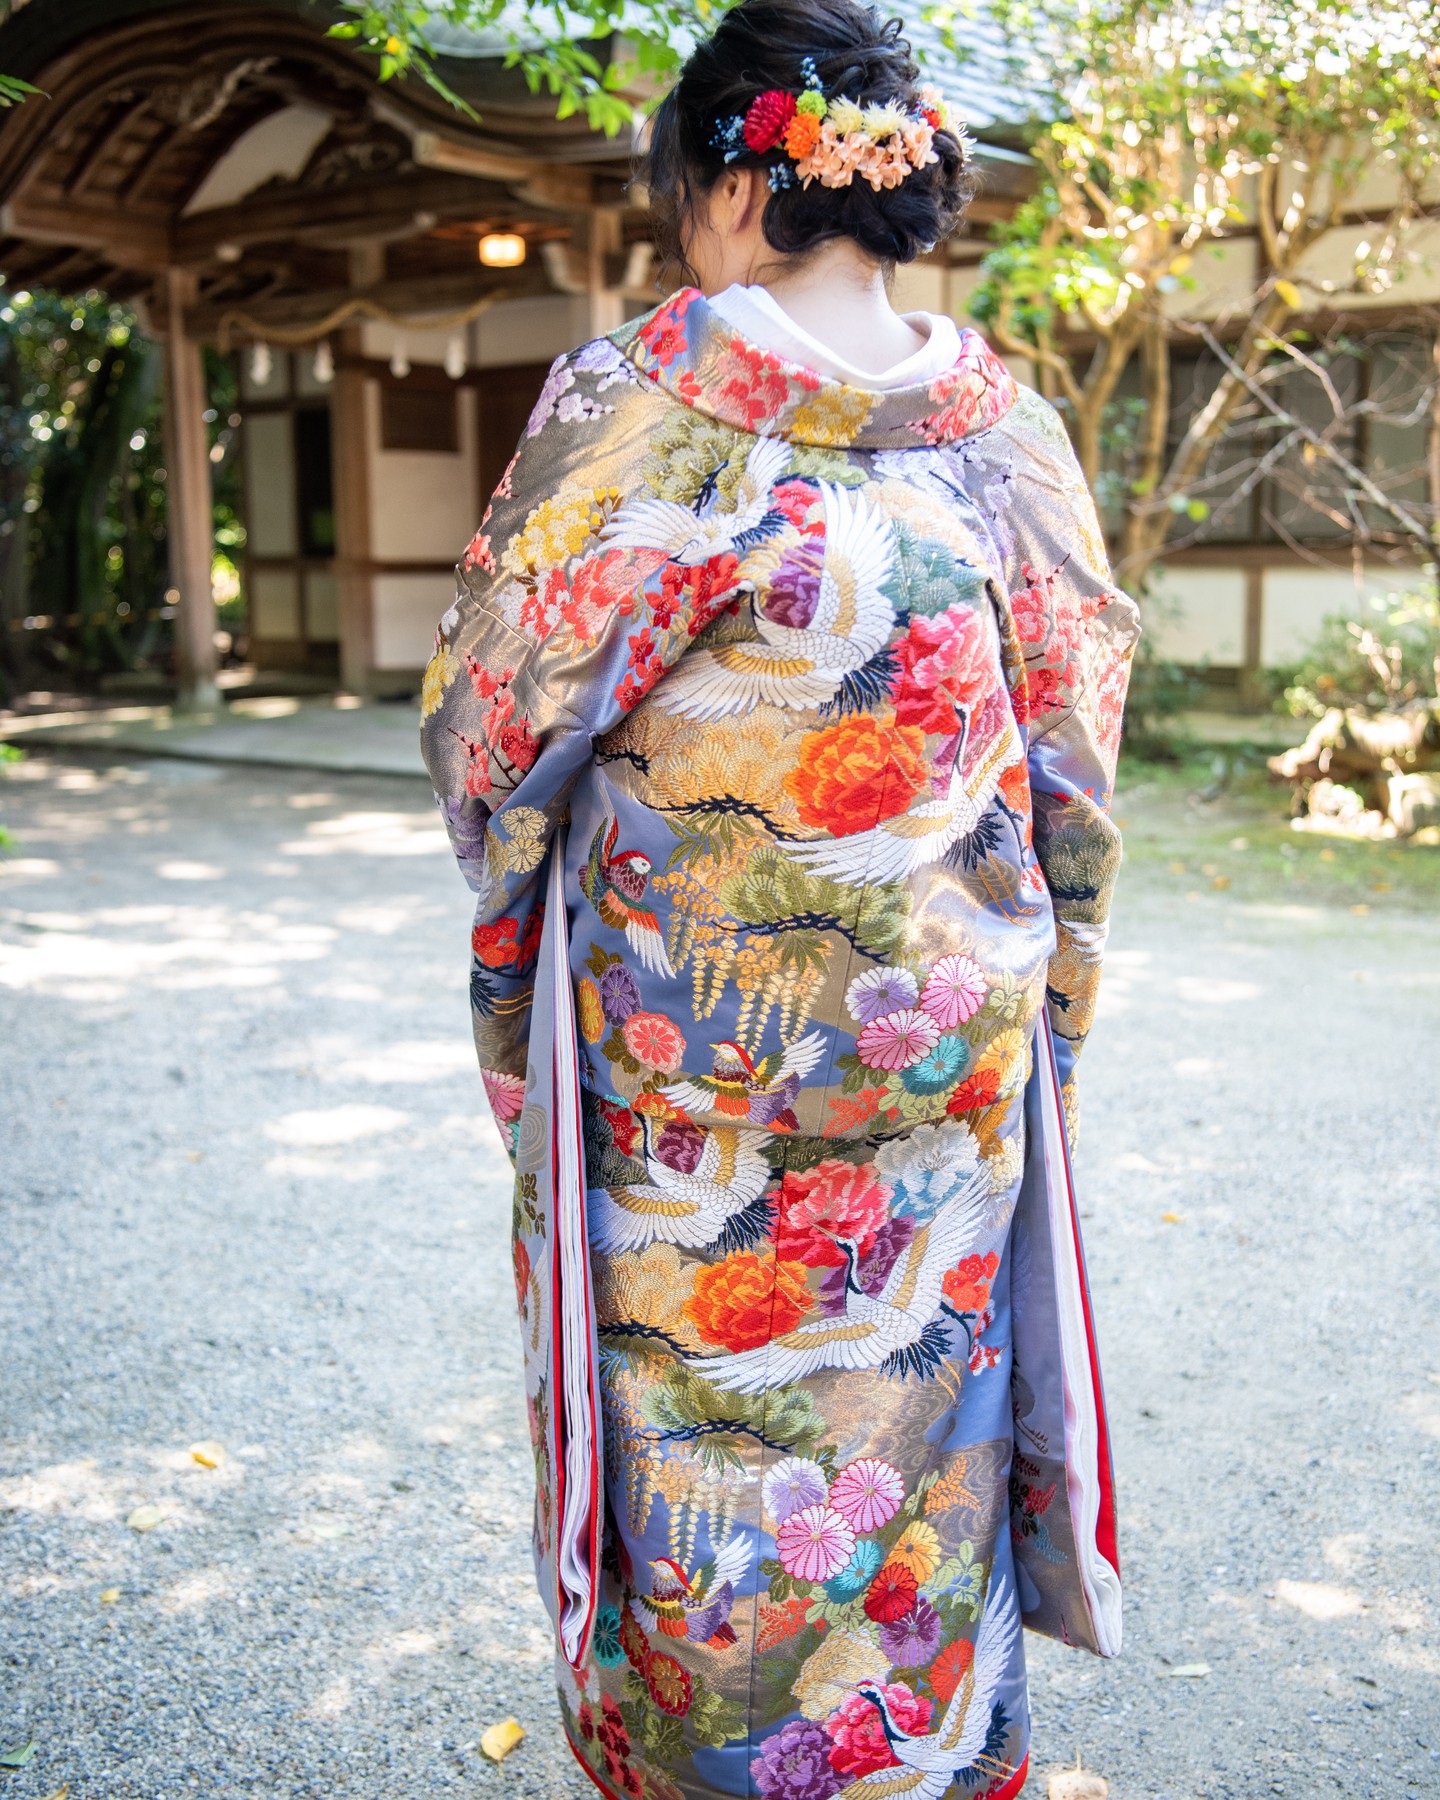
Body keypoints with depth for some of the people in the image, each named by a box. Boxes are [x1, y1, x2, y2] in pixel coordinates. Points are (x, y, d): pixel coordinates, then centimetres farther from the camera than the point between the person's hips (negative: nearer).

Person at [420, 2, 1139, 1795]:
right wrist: (1041, 1009, 17)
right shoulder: (1008, 423, 1)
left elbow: (494, 720, -8)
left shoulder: (642, 402, -14)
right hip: (955, 1031, 5)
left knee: (708, 1440, 13)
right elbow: (1073, 765, 6)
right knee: (917, 1413, 19)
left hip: (691, 1039, -4)